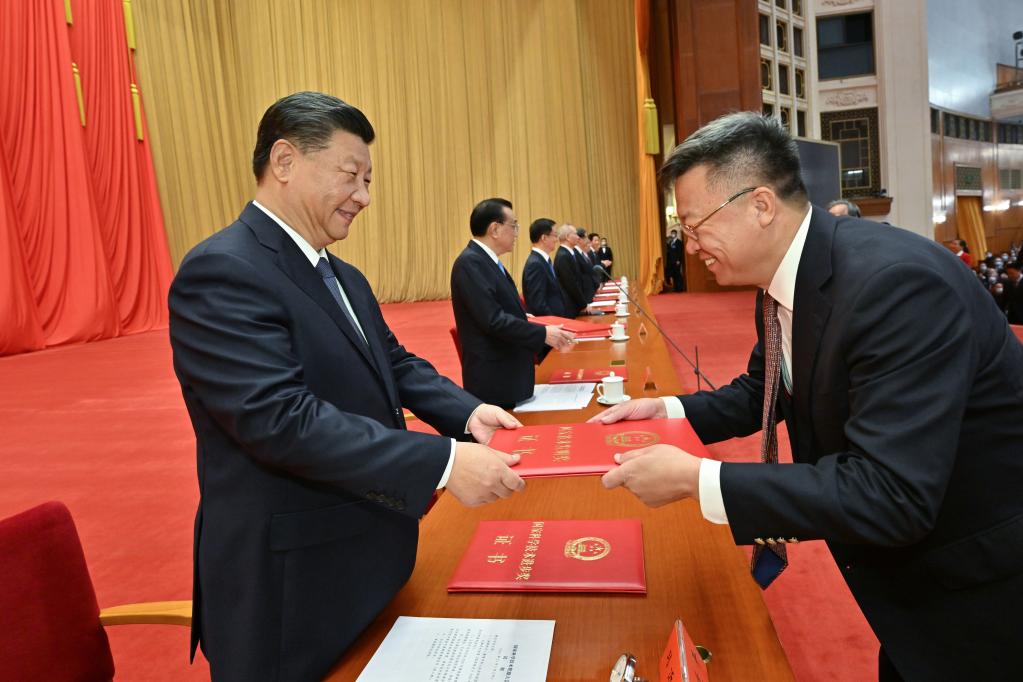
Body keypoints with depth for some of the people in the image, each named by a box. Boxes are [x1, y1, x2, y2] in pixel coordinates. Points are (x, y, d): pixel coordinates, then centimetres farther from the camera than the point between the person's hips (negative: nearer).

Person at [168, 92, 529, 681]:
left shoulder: (345, 278, 10)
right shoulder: (222, 273, -20)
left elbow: (396, 364, 12)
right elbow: (281, 420, -29)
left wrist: (467, 412, -7)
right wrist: (444, 463, -31)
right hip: (289, 582, -8)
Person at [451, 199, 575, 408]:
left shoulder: (487, 260, 12)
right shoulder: (470, 262, -18)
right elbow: (493, 320, -24)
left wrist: (545, 333, 7)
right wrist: (543, 334, -17)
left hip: (509, 375, 10)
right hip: (493, 380, -10)